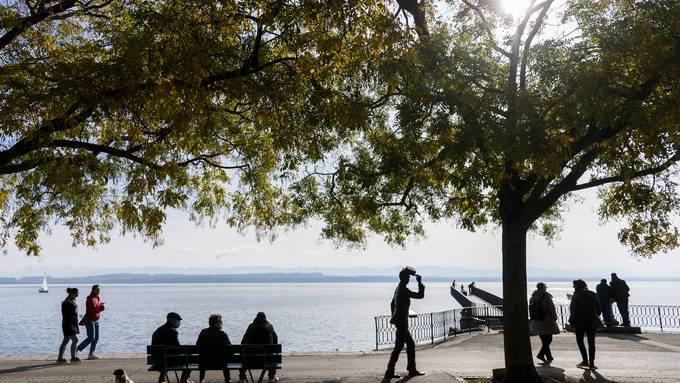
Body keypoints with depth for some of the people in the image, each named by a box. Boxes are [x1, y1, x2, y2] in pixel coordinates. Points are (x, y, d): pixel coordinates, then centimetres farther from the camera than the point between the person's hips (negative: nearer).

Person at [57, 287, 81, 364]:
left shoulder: (72, 301, 13)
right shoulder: (67, 302, -17)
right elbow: (65, 315, -19)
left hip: (73, 324, 10)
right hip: (69, 324, -10)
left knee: (65, 341, 12)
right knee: (75, 340, -9)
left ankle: (60, 358, 17)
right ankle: (73, 358, -3)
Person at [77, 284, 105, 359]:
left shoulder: (98, 298, 13)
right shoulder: (90, 299, -14)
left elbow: (102, 308, 6)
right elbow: (94, 309, -22)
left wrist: (101, 305, -15)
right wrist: (100, 307, -5)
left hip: (96, 320, 9)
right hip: (90, 320, -9)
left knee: (96, 338, 6)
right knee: (91, 338, -11)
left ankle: (91, 354, 11)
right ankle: (77, 350, 1)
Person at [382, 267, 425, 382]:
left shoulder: (398, 288, 12)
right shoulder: (404, 290, -19)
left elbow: (392, 304, 21)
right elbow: (420, 295, -17)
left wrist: (394, 317, 27)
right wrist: (420, 282, -7)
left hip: (399, 321, 10)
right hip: (402, 322, -10)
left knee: (411, 344, 15)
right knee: (398, 347, -6)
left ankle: (412, 370, 21)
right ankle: (389, 373, -4)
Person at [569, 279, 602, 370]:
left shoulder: (576, 296, -10)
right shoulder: (593, 295, 6)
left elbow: (573, 310, -12)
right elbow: (598, 309, 9)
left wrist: (572, 322, -4)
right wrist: (595, 318, 18)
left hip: (580, 322, -5)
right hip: (592, 322, 5)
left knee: (580, 341, 9)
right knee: (591, 342, 9)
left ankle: (585, 361, 2)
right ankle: (591, 363, 8)